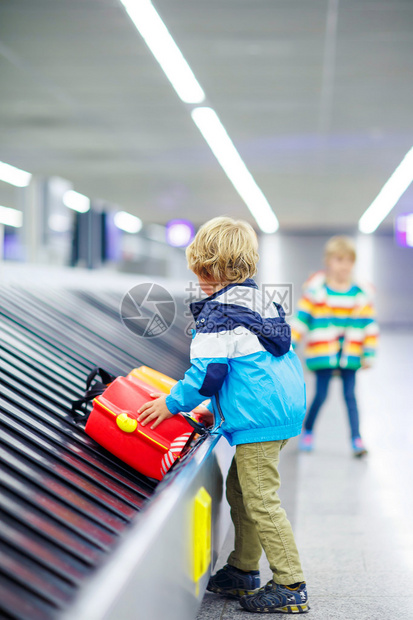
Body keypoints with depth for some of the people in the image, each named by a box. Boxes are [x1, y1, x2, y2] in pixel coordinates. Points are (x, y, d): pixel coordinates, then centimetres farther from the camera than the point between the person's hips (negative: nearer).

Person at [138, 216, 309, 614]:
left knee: (261, 501, -5)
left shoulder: (218, 316, -14)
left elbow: (207, 373, -18)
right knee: (239, 490, 18)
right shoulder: (262, 303, 14)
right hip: (286, 405, 10)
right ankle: (242, 572, 26)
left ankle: (290, 586, -1)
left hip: (257, 417, -10)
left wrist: (173, 403, -2)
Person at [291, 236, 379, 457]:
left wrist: (369, 354, 2)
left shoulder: (361, 294, 3)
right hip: (323, 354, -2)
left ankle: (356, 439, 4)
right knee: (321, 395, 2)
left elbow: (369, 326, 6)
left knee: (350, 395, 1)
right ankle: (307, 430, 24)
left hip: (349, 356, 2)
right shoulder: (315, 291, -3)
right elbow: (300, 320, -1)